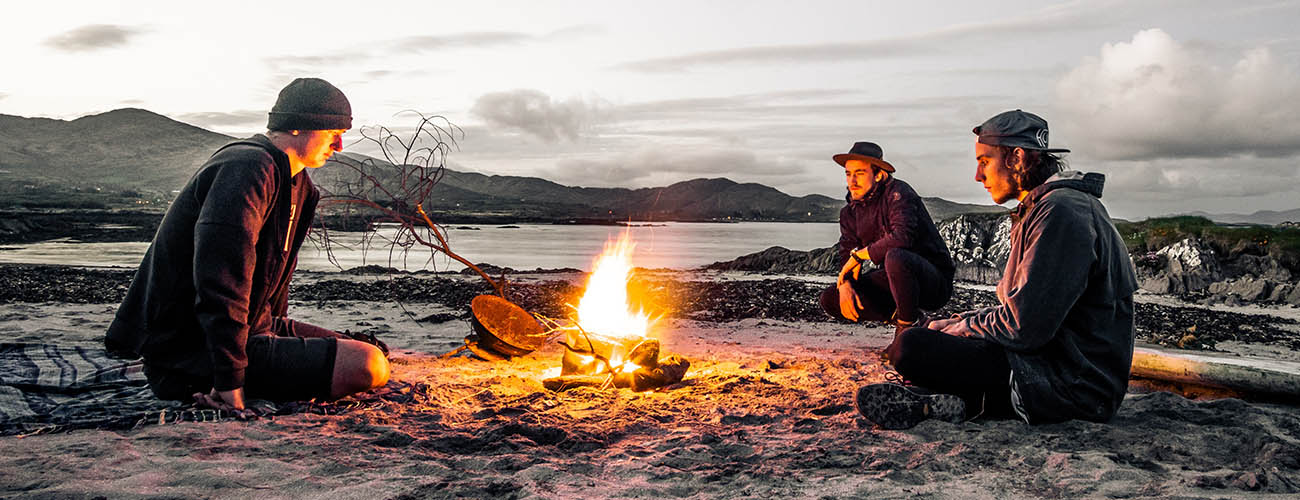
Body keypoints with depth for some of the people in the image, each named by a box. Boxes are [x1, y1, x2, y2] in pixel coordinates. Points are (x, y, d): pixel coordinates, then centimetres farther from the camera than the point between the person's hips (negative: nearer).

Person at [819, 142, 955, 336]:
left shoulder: (897, 192, -16)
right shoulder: (850, 212, 7)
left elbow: (902, 238, -32)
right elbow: (847, 257, 4)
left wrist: (858, 254, -20)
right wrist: (845, 284, -19)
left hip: (934, 280, -7)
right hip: (893, 281, 7)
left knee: (895, 257, -40)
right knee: (830, 299, -5)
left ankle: (909, 325, -17)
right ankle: (899, 318, 2)